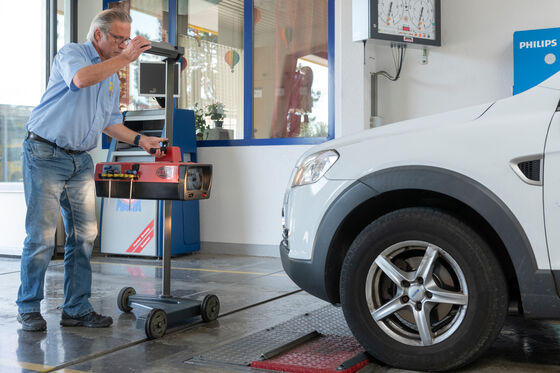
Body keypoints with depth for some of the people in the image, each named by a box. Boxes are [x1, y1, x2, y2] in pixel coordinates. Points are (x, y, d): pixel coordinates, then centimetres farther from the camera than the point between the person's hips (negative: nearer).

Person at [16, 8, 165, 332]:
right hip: (45, 155, -7)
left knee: (85, 234, 3)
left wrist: (139, 139, 9)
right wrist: (125, 58, -23)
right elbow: (82, 78, -28)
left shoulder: (113, 79, 18)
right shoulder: (71, 53, -4)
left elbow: (110, 123, 23)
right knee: (42, 234, -6)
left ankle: (77, 308, 11)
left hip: (81, 161, 7)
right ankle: (29, 308, 7)